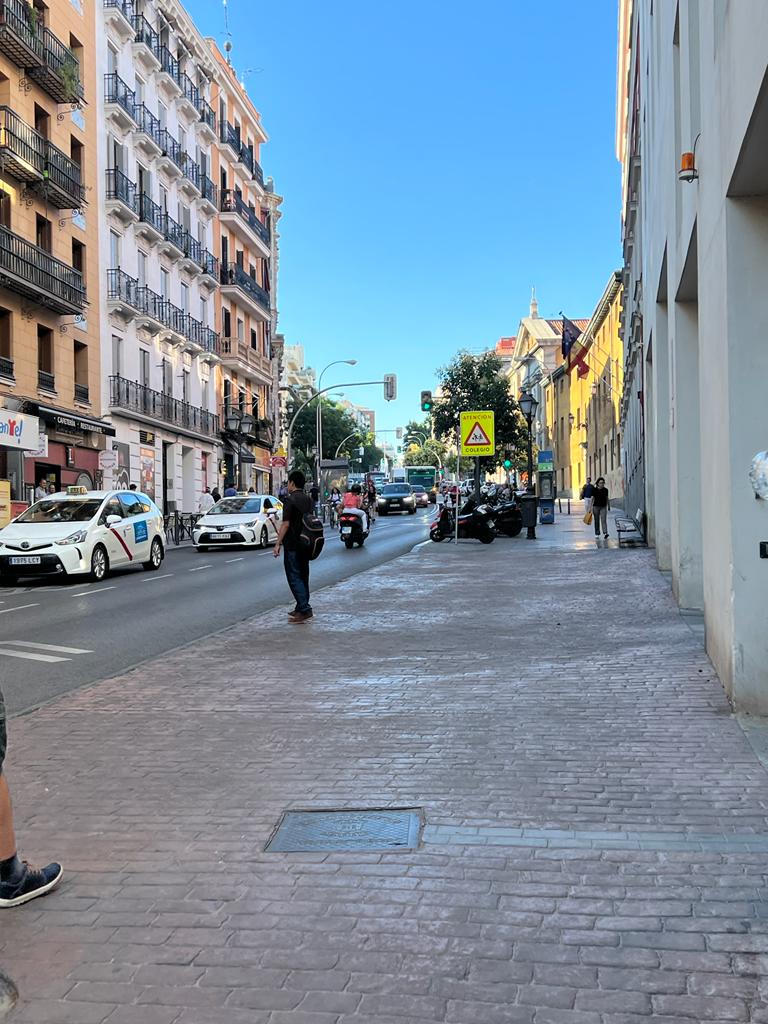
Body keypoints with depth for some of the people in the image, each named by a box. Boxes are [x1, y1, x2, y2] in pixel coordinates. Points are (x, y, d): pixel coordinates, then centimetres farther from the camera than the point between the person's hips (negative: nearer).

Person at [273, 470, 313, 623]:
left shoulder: (290, 500, -14)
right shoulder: (309, 500, 11)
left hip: (292, 545, -8)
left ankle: (304, 610, -12)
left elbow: (286, 524, -17)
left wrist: (278, 543, -12)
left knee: (294, 577, -6)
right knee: (303, 576, 14)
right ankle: (301, 608, 19)